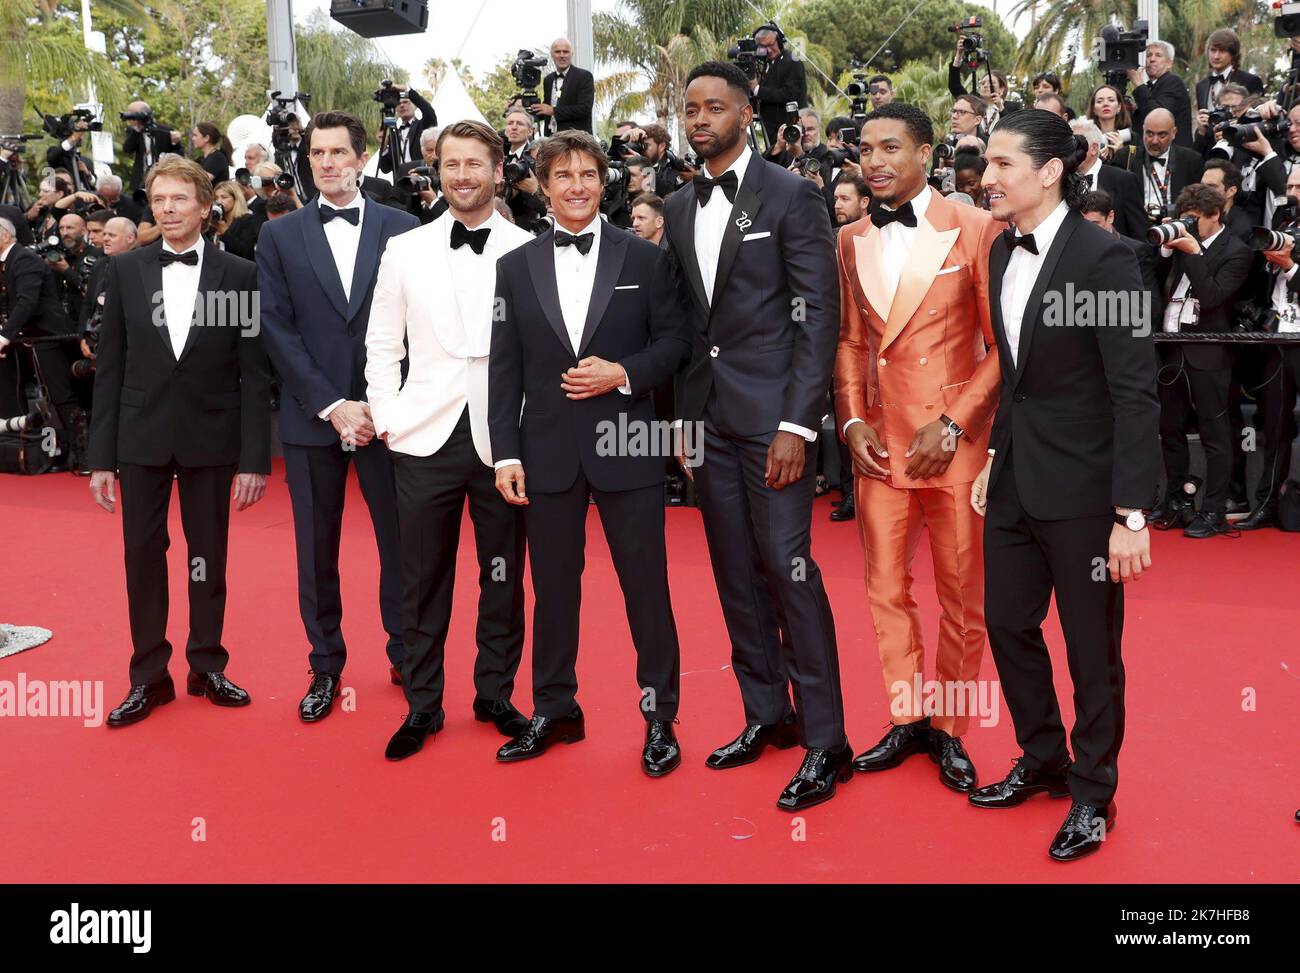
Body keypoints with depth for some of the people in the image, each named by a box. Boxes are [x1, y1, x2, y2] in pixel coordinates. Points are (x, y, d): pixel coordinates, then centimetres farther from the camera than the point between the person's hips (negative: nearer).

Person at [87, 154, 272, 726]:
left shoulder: (239, 275, -2)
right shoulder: (125, 271, 3)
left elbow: (254, 374, -3)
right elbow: (109, 368, 3)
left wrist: (255, 458, -8)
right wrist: (101, 456, -1)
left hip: (211, 439, -1)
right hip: (141, 438, 2)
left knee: (209, 556, 9)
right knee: (142, 556, 6)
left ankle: (207, 667, 25)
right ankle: (149, 677, 19)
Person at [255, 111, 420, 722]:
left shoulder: (402, 229, 3)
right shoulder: (280, 236, 7)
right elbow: (279, 330, 0)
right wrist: (332, 406, -9)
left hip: (387, 415, -1)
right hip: (312, 416, 1)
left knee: (401, 541, 5)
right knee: (316, 549, 8)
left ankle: (406, 656, 22)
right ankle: (326, 666, 23)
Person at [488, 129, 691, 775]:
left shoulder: (645, 259, 3)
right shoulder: (515, 267, 8)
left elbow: (675, 341, 3)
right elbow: (504, 368, 5)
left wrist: (624, 374, -14)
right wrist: (506, 454, -1)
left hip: (626, 445, -2)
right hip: (548, 452, 2)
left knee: (647, 586, 3)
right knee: (553, 587, 11)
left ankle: (660, 717, 16)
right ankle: (554, 710, 26)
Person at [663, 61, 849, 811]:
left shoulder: (792, 196, -4)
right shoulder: (679, 209, 13)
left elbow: (820, 317, -9)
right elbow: (682, 318, 14)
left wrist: (797, 425, -16)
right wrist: (681, 415, 6)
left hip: (772, 411, -6)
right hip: (707, 413, 6)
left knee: (788, 568, -8)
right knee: (736, 572, 10)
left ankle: (827, 742, 2)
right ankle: (767, 713, 23)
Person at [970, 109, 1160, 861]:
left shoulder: (1102, 257, -16)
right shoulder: (1005, 253, 6)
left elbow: (1136, 392, -17)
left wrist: (1132, 515, -19)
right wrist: (994, 458, 12)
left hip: (1082, 485, -7)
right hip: (1017, 477, 7)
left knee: (1091, 646, 8)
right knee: (1007, 622, 15)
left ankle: (1093, 794, 28)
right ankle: (1043, 762, 37)